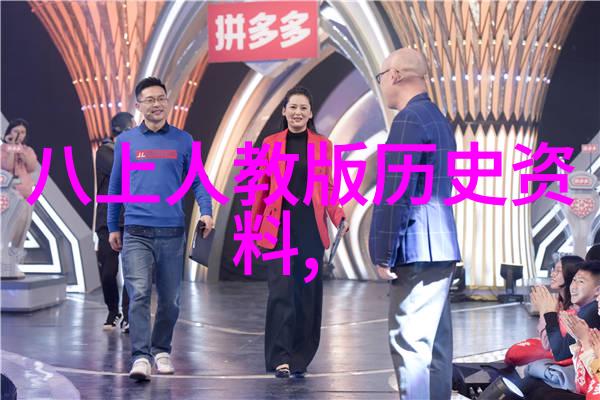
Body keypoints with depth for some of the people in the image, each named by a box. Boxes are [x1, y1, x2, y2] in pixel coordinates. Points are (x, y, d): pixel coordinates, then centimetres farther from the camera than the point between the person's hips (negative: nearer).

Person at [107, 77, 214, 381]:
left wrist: (206, 212, -11)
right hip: (137, 232, -1)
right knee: (139, 294, -14)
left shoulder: (183, 140, 6)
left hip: (173, 232, 1)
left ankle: (161, 350, 27)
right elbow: (115, 185, 13)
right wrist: (112, 227, 16)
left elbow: (196, 180, 7)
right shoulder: (126, 141, 6)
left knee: (169, 299, 9)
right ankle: (140, 357, -14)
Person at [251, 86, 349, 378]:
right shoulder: (271, 143, 6)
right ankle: (279, 358, -6)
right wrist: (252, 227, 12)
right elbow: (262, 189, 10)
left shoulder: (323, 145, 6)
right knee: (280, 291, -10)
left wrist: (339, 218, -9)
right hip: (279, 227, -1)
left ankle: (300, 359, 16)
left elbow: (328, 189, 7)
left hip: (311, 227, 1)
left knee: (308, 292, 5)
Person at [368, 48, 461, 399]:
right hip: (441, 249, 10)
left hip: (417, 251, -10)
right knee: (434, 343, 12)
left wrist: (383, 254, -14)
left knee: (410, 344, -8)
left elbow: (396, 195, -18)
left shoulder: (409, 120, -13)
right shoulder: (439, 121, 17)